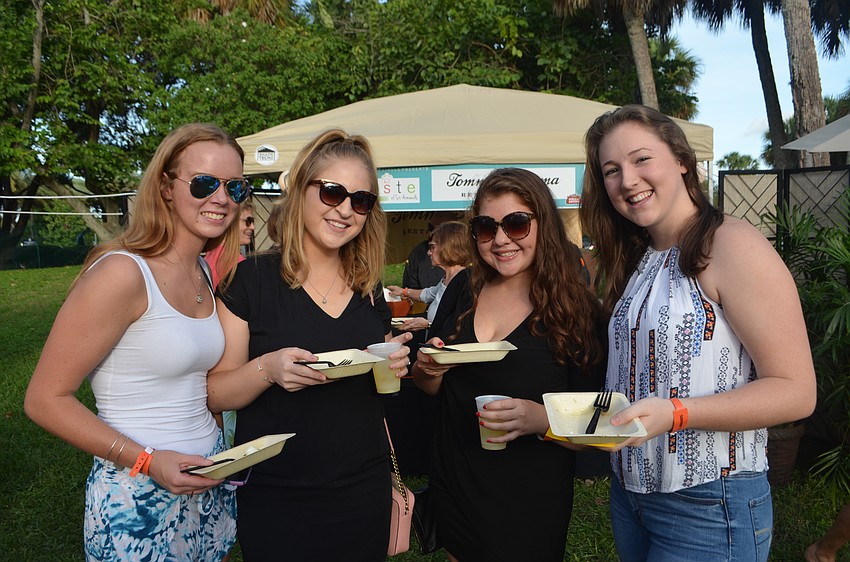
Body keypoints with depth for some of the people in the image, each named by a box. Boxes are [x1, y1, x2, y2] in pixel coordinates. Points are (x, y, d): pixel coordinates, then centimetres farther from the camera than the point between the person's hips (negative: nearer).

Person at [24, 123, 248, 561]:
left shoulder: (206, 277, 5)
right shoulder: (123, 273, -19)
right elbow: (45, 400, -16)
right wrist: (147, 460, -22)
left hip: (209, 482, 7)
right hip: (140, 500, -7)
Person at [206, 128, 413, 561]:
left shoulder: (369, 289, 4)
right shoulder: (251, 279, -11)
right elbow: (215, 394, -9)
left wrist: (393, 367, -7)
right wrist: (266, 369, -28)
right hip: (276, 500, -4)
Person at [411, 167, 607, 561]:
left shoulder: (578, 308, -13)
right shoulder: (463, 288, -3)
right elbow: (428, 386, 7)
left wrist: (543, 418, -28)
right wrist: (428, 369, -15)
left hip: (530, 505, -3)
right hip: (452, 486, 4)